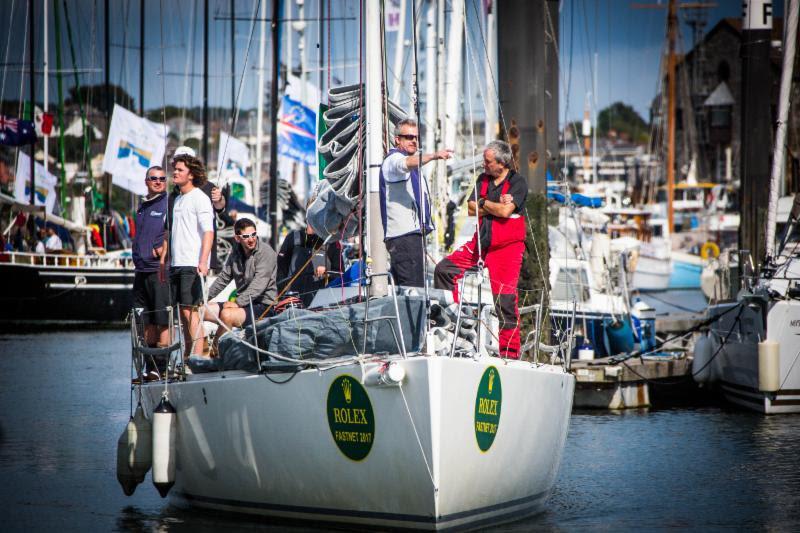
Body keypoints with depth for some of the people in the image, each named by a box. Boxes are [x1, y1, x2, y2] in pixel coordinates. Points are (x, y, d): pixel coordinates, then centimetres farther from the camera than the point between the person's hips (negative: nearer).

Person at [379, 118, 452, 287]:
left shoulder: (412, 164, 25)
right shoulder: (394, 159, -8)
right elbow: (407, 163, -32)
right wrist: (434, 156, -48)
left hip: (415, 233, 10)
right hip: (403, 235, -10)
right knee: (413, 287, -19)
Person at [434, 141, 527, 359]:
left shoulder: (518, 183, -8)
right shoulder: (483, 179, 11)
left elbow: (505, 211, -20)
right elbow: (471, 209, 2)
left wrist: (484, 203, -4)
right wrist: (497, 205, -9)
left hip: (507, 247, -6)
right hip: (480, 244, 6)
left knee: (505, 300, -7)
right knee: (444, 269, -1)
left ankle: (510, 352, -2)